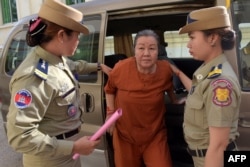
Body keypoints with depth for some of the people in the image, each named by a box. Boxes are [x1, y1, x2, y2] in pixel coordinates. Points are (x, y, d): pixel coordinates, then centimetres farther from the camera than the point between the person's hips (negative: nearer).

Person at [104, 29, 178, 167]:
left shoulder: (165, 69, -13)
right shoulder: (121, 68, -18)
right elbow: (109, 89, 4)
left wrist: (174, 101, 25)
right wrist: (110, 113, 0)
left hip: (155, 136, 0)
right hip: (125, 136, 0)